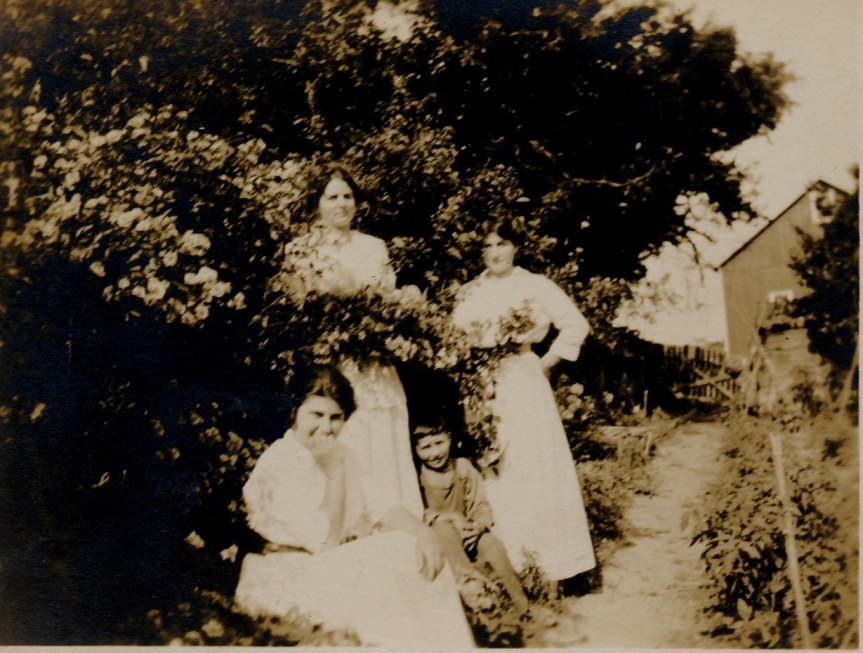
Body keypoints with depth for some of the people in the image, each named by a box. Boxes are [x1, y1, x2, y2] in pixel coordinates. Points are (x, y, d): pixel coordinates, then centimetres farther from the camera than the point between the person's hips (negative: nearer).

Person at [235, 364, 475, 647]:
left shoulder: (341, 454, 6)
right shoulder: (280, 462, -19)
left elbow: (360, 523, 10)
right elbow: (326, 542, -23)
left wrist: (385, 532, -11)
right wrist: (335, 470, -24)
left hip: (340, 563, 7)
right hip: (287, 578, -7)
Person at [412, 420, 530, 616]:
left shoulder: (463, 467, -4)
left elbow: (481, 505, -2)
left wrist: (479, 524, -23)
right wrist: (452, 516, -28)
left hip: (466, 535, 2)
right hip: (435, 539, -2)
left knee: (492, 543, -23)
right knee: (443, 526, -33)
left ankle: (521, 605, -13)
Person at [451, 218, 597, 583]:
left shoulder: (536, 286, 1)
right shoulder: (468, 293, 12)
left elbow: (576, 326, 0)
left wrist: (545, 364, -3)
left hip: (522, 386, -3)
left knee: (532, 468, -3)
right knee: (488, 471, 3)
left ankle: (548, 556, 5)